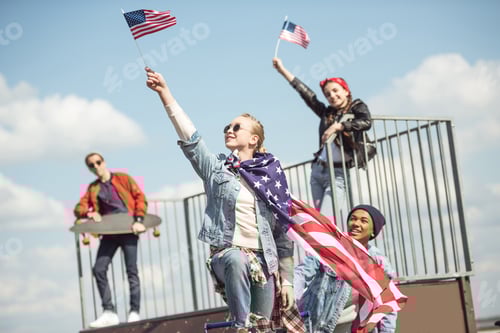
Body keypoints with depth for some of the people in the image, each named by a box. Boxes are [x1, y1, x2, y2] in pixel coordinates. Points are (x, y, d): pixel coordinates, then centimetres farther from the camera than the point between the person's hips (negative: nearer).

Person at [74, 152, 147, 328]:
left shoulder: (123, 179, 5)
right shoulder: (93, 188, 15)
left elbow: (140, 197, -1)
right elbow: (79, 208, 12)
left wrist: (139, 220, -14)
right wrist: (89, 212, -11)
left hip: (128, 230, -4)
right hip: (109, 232, 4)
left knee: (131, 271, -5)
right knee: (99, 269, -7)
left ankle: (134, 312, -2)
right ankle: (109, 312, -2)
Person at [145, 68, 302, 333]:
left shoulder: (270, 178, 8)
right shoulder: (216, 169, 6)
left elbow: (282, 234, 9)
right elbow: (189, 136, -7)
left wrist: (287, 279, 6)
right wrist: (164, 93, -18)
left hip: (265, 261, 2)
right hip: (227, 254, -2)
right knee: (236, 259, -37)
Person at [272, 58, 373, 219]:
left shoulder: (357, 107, 5)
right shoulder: (327, 113, 16)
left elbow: (366, 122, -15)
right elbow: (306, 93, 16)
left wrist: (337, 126, -19)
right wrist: (282, 70, 17)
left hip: (339, 174, -5)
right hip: (318, 171, 6)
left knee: (324, 221, -18)